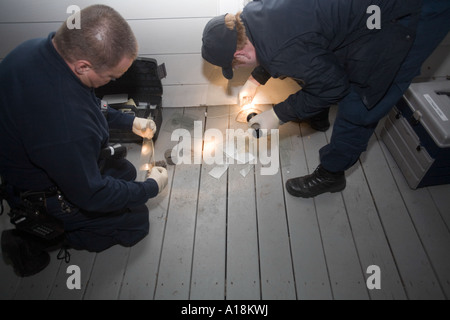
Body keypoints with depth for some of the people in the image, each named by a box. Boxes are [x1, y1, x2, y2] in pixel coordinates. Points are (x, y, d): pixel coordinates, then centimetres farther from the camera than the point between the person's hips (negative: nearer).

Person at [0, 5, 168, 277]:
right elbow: (92, 196, -28)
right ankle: (34, 242, 4)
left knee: (126, 171, 20)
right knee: (136, 219, 4)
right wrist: (151, 187, -15)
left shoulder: (37, 48, -14)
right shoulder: (65, 121, -43)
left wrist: (129, 121, 2)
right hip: (43, 197, -8)